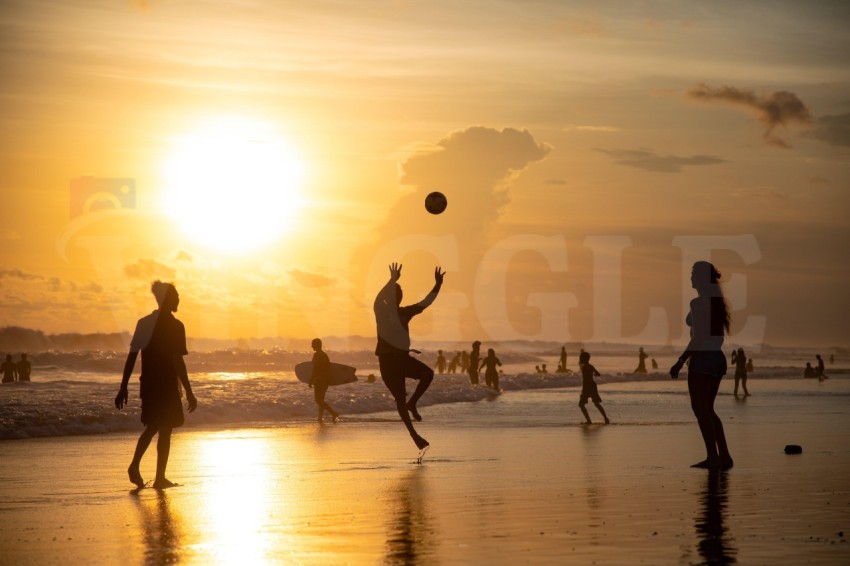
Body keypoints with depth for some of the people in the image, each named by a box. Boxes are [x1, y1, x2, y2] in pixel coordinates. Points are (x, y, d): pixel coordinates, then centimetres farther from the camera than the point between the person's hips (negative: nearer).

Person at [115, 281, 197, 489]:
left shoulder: (144, 323, 6)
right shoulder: (174, 326, -12)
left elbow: (131, 357, 6)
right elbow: (178, 362, -16)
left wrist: (123, 388, 11)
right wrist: (189, 393, -13)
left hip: (148, 385, 6)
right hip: (167, 386, -6)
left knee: (152, 426, 20)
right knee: (165, 430, 4)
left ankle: (135, 465, 2)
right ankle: (160, 478, 6)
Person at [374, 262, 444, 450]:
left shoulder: (404, 312, 10)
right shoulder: (381, 311, -6)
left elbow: (425, 303, 9)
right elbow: (379, 298, -27)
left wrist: (438, 285, -3)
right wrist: (393, 281, -40)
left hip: (402, 357, 5)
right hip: (388, 359, -5)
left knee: (428, 373, -20)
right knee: (400, 398, -5)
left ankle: (412, 404, 1)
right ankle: (414, 435, 1)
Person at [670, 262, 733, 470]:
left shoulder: (698, 302, -12)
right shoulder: (717, 302, 14)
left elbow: (698, 337, -18)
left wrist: (680, 361, -16)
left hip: (703, 358, -9)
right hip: (718, 357, 9)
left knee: (700, 408, -5)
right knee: (707, 409, 14)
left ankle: (713, 457, -10)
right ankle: (724, 456, 11)